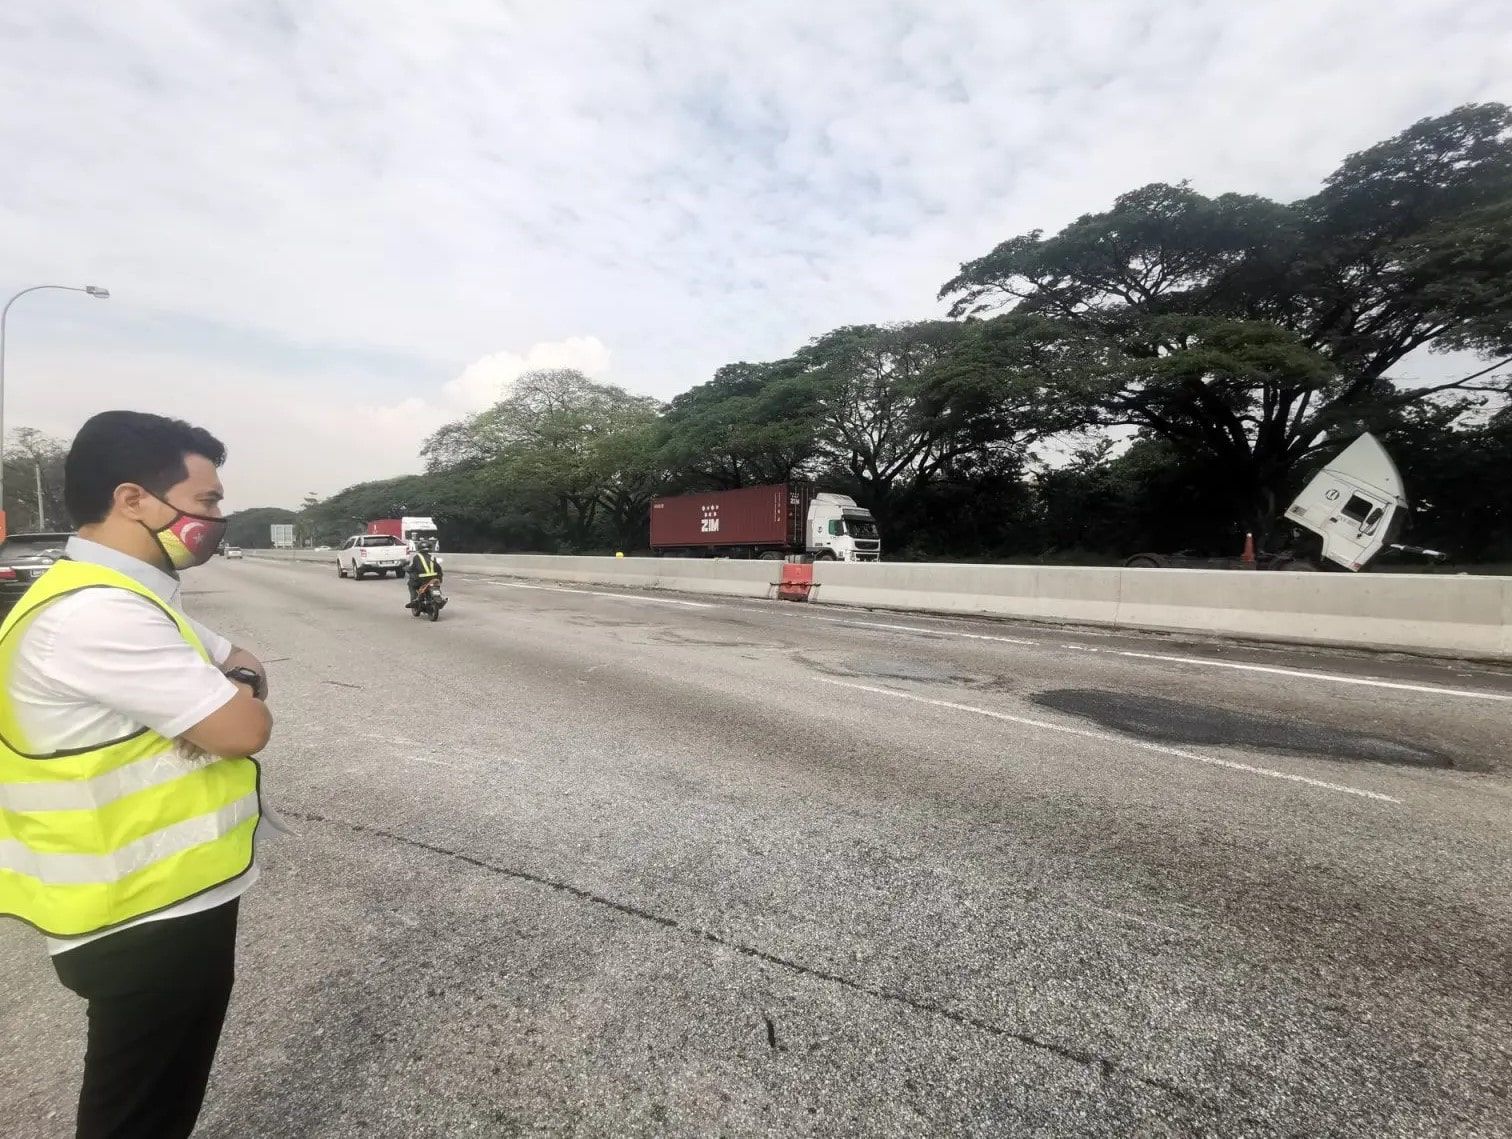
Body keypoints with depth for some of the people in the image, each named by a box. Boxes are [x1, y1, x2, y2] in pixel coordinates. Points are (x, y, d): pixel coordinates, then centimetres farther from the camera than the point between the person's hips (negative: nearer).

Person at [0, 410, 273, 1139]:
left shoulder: (129, 596, 6)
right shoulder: (93, 612, -27)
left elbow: (242, 670, 14)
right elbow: (244, 727, -27)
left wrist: (222, 692, -9)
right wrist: (235, 696, -5)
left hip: (174, 896, 9)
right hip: (146, 918, -9)